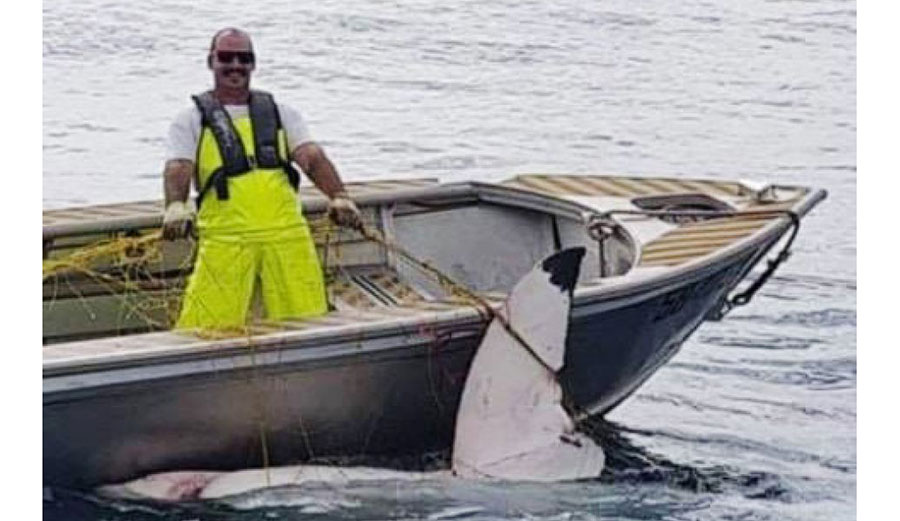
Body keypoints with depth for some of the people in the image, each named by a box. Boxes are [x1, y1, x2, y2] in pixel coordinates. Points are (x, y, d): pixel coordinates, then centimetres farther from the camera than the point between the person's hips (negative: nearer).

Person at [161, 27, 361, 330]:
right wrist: (176, 207, -25)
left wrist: (338, 197, -14)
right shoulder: (191, 121, 14)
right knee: (206, 328, -11)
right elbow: (178, 170, -2)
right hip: (224, 240, -2)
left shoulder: (281, 114, 20)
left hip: (287, 234, 2)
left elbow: (313, 159, 6)